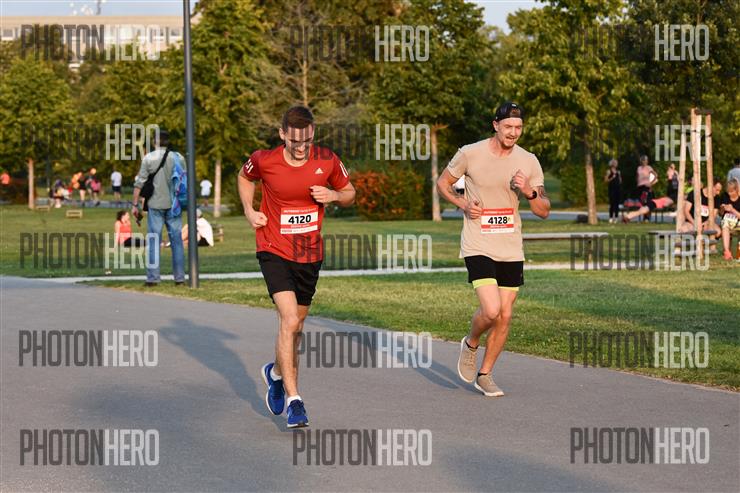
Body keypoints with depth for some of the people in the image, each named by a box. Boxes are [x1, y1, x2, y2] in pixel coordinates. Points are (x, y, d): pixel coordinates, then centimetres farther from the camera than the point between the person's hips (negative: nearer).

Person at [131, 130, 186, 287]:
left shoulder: (148, 158, -1)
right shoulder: (178, 157, 3)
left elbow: (139, 183, -4)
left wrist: (135, 204, -1)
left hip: (155, 205, -2)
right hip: (174, 205, 2)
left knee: (153, 241, 1)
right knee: (176, 241, 6)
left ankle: (152, 278, -3)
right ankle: (179, 277, 6)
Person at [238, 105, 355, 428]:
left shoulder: (327, 161, -8)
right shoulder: (263, 160, -11)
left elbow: (349, 193, 8)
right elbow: (245, 177, 12)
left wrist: (334, 195, -14)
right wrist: (249, 210, -1)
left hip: (309, 255, 3)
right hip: (274, 252, -3)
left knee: (295, 325, 17)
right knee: (290, 320, -20)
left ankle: (276, 372, 47)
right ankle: (293, 400, -16)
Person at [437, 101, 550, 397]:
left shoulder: (528, 161, 1)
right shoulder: (470, 154, -7)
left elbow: (544, 211, 4)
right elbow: (442, 183, 9)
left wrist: (529, 192, -17)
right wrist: (463, 204, -9)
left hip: (511, 250, 4)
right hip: (478, 246, -4)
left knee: (505, 316, 5)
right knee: (491, 310, -19)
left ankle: (484, 375, 23)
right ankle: (470, 344, 14)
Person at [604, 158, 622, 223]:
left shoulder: (618, 171, 15)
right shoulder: (609, 171, 0)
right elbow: (606, 180, -5)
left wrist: (619, 176, 2)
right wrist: (612, 178, -17)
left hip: (618, 188, 5)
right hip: (612, 188, -5)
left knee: (617, 203, 3)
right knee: (612, 203, -8)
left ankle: (616, 216, 8)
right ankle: (611, 217, -6)